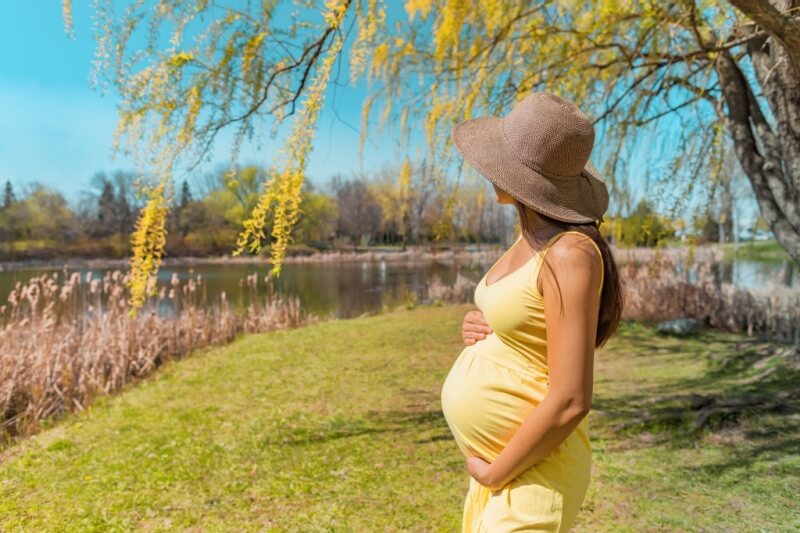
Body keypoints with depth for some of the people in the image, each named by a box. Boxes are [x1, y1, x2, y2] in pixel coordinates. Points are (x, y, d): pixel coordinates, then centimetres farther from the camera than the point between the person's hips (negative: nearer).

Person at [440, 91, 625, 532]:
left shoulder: (570, 254, -23)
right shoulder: (531, 236, 3)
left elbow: (570, 402, -24)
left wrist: (494, 474, -13)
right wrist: (477, 328, -4)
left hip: (530, 474, -8)